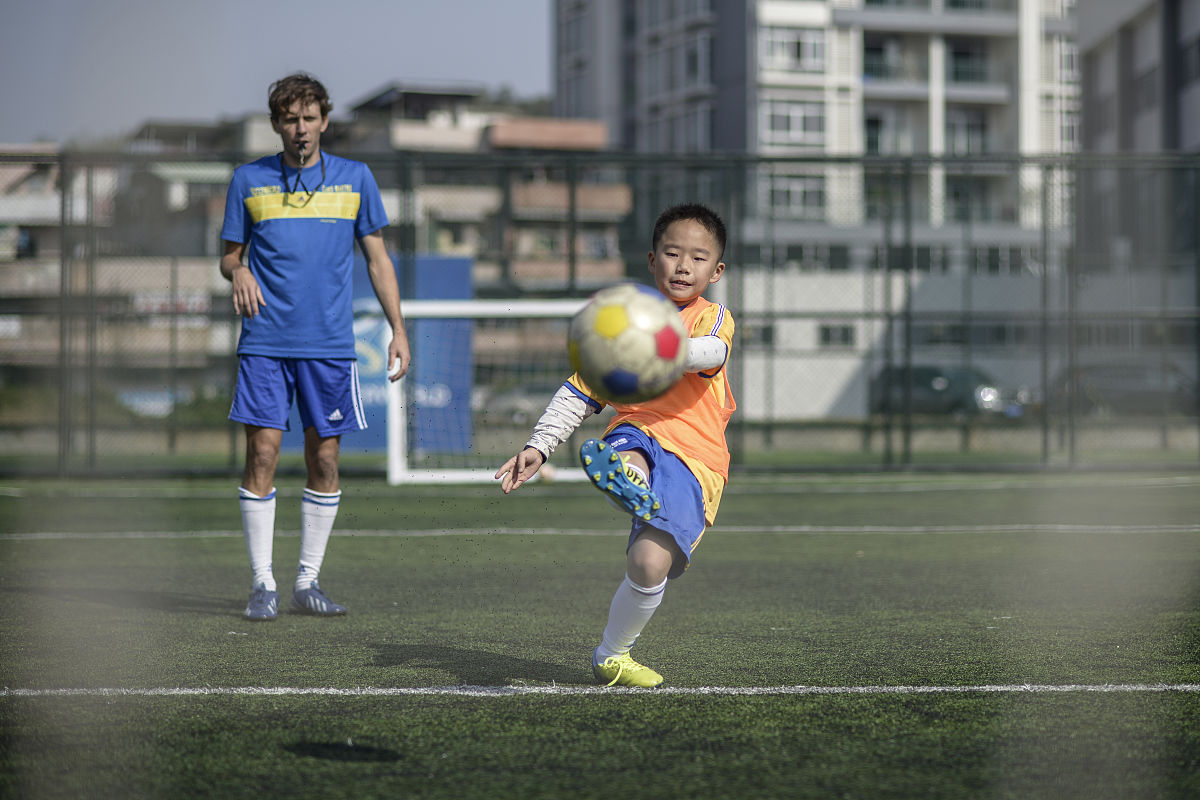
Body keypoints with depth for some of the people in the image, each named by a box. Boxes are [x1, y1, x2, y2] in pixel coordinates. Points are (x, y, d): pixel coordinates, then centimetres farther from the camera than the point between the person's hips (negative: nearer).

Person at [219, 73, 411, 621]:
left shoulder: (355, 179, 8)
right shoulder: (249, 180, 7)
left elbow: (377, 257, 12)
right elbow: (230, 256, 12)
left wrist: (398, 329, 6)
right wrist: (238, 272, -12)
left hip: (329, 343, 1)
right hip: (265, 341, -1)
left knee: (324, 460, 3)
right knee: (262, 454, -7)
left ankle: (308, 582, 13)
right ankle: (262, 583, 1)